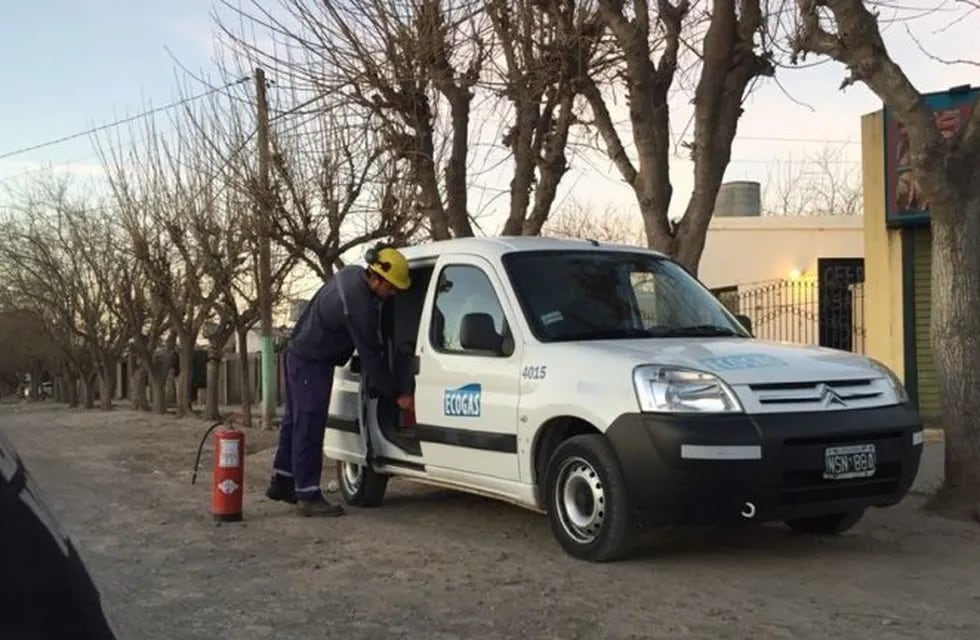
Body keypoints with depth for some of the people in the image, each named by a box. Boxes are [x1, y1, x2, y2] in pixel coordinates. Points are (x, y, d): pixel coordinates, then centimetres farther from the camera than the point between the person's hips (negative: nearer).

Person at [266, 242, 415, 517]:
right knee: (309, 428, -7)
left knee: (296, 421, 17)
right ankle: (308, 496, -4)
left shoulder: (352, 274, -1)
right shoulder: (359, 305, -29)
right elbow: (370, 356, -24)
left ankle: (282, 482, 28)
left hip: (298, 352, 10)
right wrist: (397, 395, -17)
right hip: (312, 363, -10)